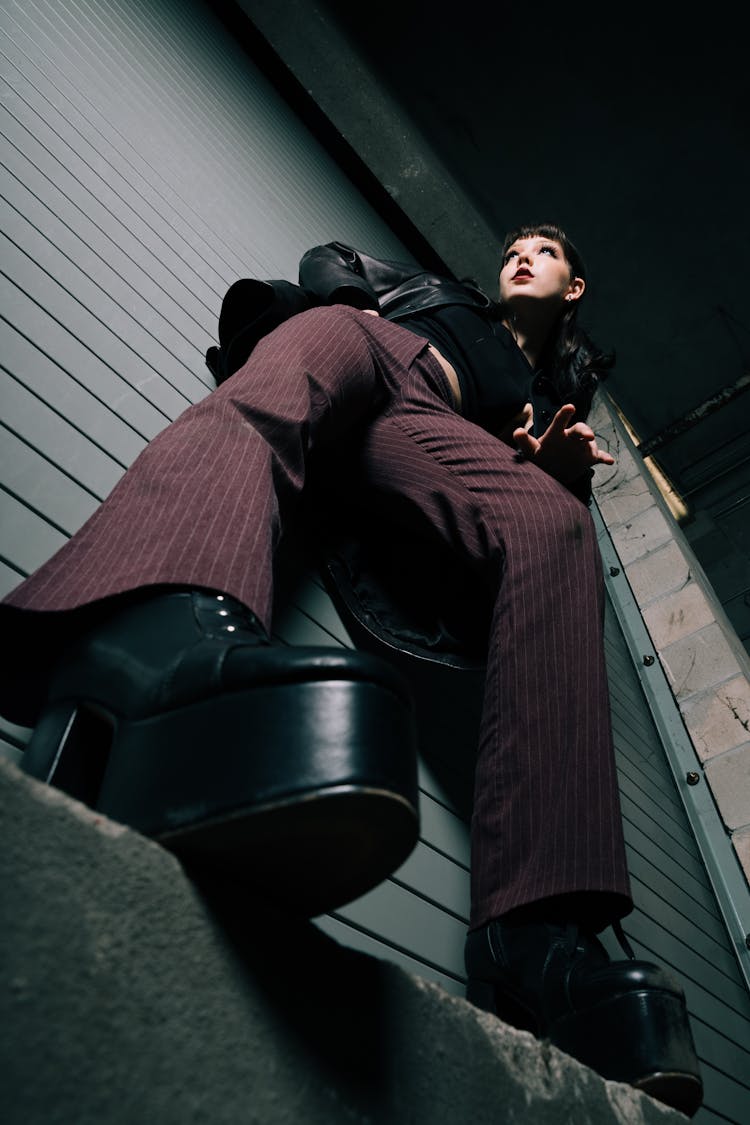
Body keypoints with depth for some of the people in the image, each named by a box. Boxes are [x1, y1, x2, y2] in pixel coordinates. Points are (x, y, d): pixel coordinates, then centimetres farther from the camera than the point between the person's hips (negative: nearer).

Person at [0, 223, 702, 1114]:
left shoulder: (555, 383, 41)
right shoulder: (441, 292, 43)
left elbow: (546, 457, 26)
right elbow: (326, 260, 36)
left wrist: (556, 461, 0)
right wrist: (361, 308, 12)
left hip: (425, 424, -1)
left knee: (556, 525, -33)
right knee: (270, 393, -36)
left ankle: (537, 928, -48)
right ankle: (160, 638, -71)